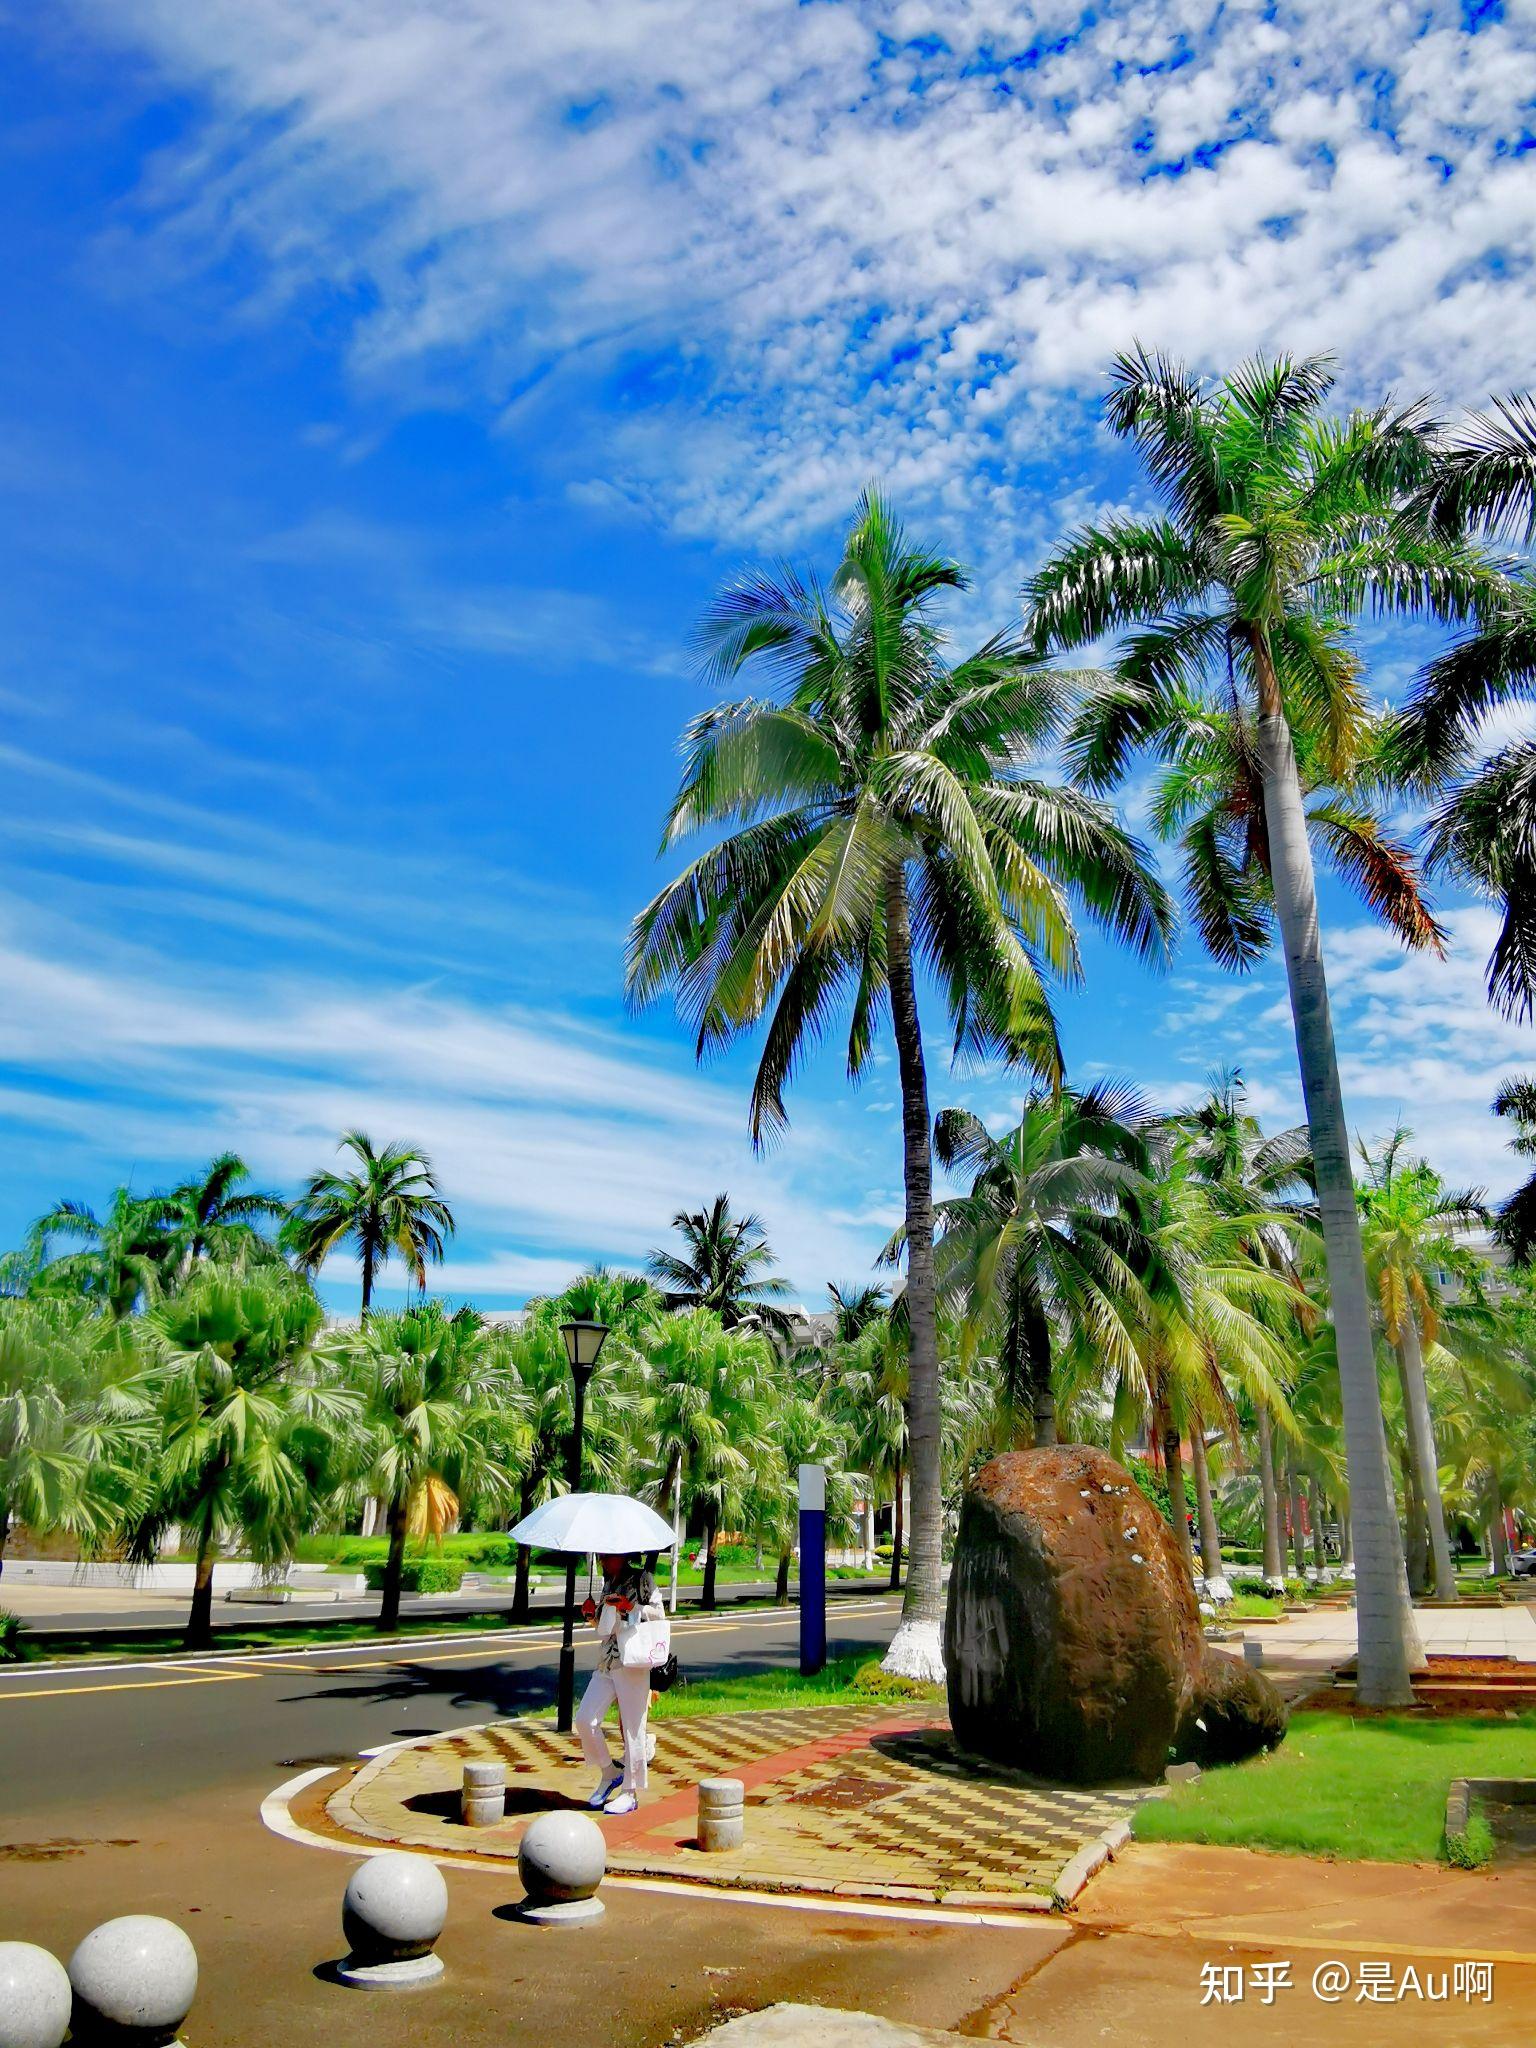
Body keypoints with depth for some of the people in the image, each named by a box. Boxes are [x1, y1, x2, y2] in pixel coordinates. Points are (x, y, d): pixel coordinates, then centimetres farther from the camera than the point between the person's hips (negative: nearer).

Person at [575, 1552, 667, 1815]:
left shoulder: (642, 1578, -2)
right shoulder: (608, 1582, 17)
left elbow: (659, 1613, -8)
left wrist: (630, 1606, -20)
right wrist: (592, 1613, 4)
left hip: (632, 1662, -7)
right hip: (606, 1663, 7)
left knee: (632, 1728, -2)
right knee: (585, 1719, -2)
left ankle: (630, 1792, 9)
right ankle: (609, 1773, 16)